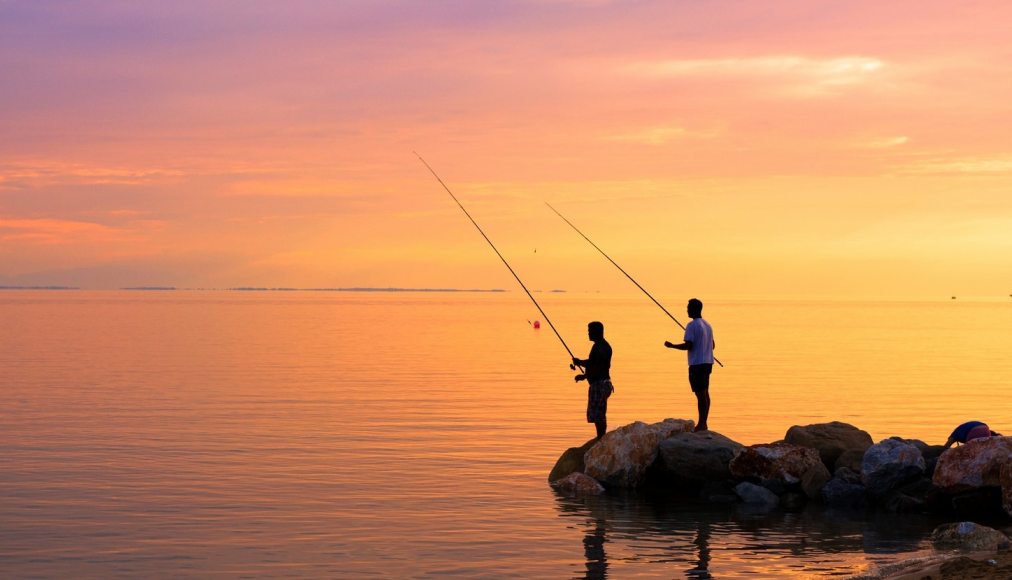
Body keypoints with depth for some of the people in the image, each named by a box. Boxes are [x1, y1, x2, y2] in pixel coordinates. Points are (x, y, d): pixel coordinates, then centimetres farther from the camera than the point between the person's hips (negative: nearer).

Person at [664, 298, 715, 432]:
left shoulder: (692, 326, -12)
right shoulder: (707, 325, 14)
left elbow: (688, 345, -18)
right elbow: (712, 345, 19)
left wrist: (671, 346, -7)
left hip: (697, 364, -9)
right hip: (707, 362, 9)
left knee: (700, 393, -7)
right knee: (705, 393, 11)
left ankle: (701, 424, -7)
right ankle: (703, 423, 15)